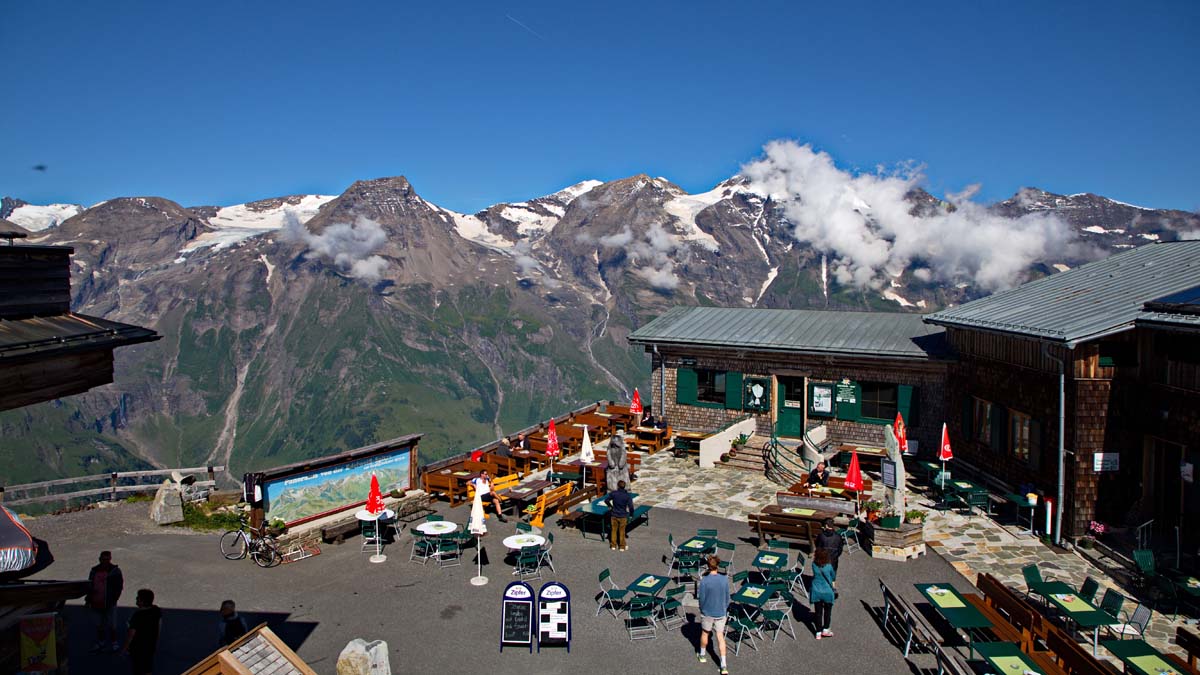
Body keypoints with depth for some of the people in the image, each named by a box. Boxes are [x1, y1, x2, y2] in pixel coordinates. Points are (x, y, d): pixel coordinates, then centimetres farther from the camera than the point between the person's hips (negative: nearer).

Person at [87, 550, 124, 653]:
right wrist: (89, 601, 7)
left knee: (111, 625, 3)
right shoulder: (94, 571, 7)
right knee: (99, 625, 15)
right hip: (96, 603, 4)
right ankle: (100, 642, 30)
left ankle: (113, 642, 16)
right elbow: (90, 586, 14)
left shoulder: (115, 571, -6)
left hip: (109, 604, -4)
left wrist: (113, 600, -13)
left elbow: (119, 586, -6)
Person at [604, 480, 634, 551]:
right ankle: (622, 547, 25)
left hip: (614, 515, 1)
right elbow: (631, 506, -16)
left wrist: (610, 506, 17)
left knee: (614, 530, 17)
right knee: (622, 531, 14)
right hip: (623, 516, -1)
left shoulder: (613, 493, -12)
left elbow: (606, 500, -2)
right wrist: (631, 513, 5)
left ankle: (614, 546, 27)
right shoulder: (628, 495, -15)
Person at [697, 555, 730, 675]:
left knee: (705, 633, 22)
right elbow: (727, 597, -1)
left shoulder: (704, 581, -19)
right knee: (720, 637, 9)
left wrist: (702, 609, 7)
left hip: (707, 612, -2)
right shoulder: (724, 579, -12)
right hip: (720, 613, 2)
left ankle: (703, 655, 42)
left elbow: (701, 598, -11)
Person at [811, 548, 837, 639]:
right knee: (827, 611, 20)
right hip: (828, 592, -1)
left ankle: (818, 632, 17)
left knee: (818, 612, 12)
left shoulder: (814, 565, -15)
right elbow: (833, 577, -2)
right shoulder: (829, 566, -19)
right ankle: (825, 630, 29)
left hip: (816, 591, 2)